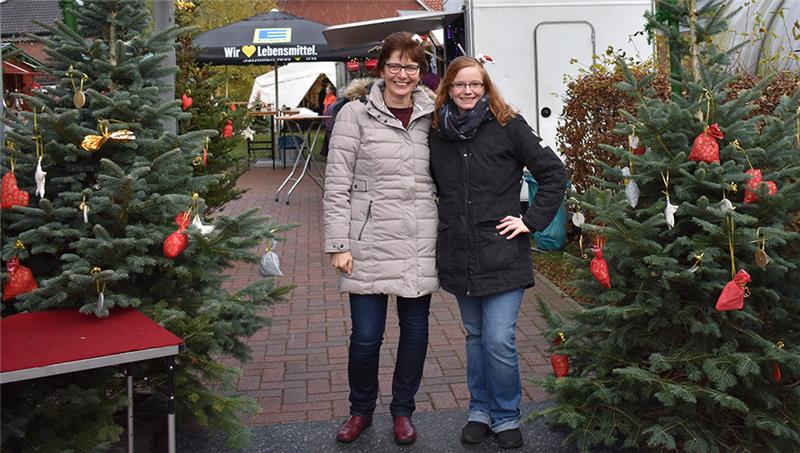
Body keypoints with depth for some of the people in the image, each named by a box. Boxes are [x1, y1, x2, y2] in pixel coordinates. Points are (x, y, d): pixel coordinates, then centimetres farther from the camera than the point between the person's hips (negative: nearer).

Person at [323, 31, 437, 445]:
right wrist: (338, 244, -8)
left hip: (419, 245, 3)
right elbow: (337, 184, -4)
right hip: (370, 242, -3)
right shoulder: (356, 115, -2)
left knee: (415, 331, 11)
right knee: (366, 336, 2)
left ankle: (403, 411, 31)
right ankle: (361, 410, 28)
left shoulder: (431, 117, 8)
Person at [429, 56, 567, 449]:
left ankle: (506, 417, 16)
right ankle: (480, 410, 31)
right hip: (458, 254, 4)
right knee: (475, 336, 15)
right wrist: (439, 223, 9)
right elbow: (432, 187, 22)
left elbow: (554, 173, -3)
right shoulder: (437, 132, 6)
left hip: (501, 253, -4)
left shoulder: (508, 126, -4)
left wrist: (532, 220, -8)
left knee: (499, 340, -5)